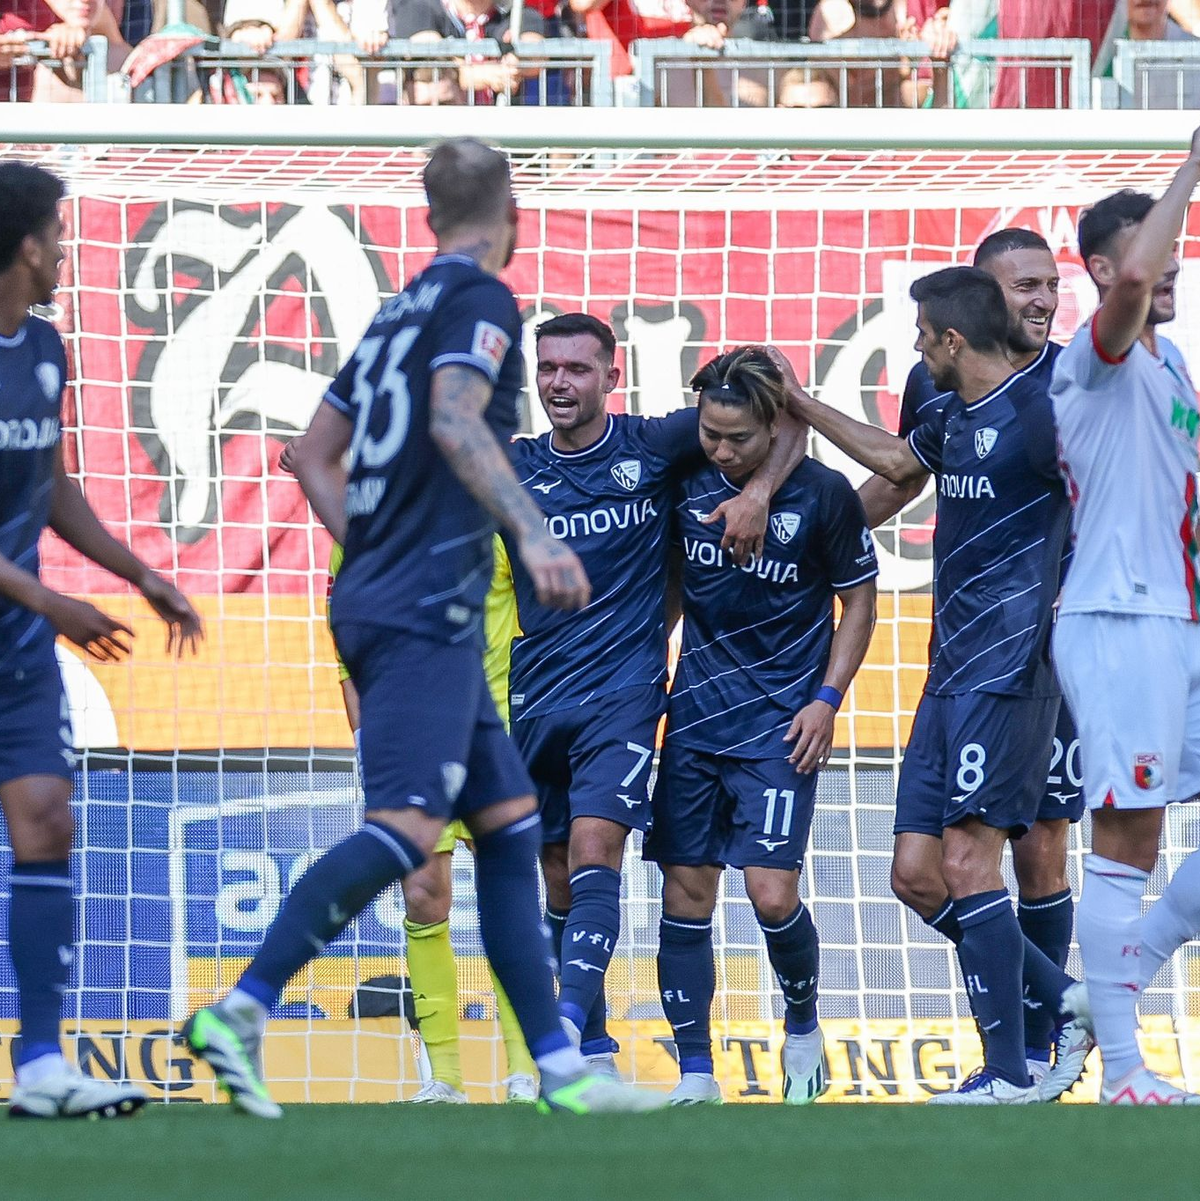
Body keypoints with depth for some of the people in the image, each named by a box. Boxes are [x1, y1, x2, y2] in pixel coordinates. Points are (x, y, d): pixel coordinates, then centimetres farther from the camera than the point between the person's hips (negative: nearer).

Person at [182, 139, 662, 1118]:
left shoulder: (403, 311, 20)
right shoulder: (480, 300, -5)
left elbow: (314, 456, 23)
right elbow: (455, 421, -22)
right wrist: (533, 532, -31)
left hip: (377, 602, 10)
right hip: (426, 615, -10)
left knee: (510, 824, 9)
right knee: (407, 827, -18)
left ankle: (560, 1070, 7)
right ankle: (240, 1013, -25)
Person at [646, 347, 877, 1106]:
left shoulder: (824, 495, -8)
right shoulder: (687, 481, 0)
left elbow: (859, 601, 3)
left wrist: (828, 700, -5)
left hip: (781, 722, -4)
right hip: (695, 714, 4)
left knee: (772, 892, -13)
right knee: (686, 890, 0)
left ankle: (803, 1023, 16)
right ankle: (695, 1072, 7)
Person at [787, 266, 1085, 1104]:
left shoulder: (1036, 414, -12)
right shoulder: (957, 419, 15)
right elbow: (896, 461, 36)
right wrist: (801, 404, 39)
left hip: (1007, 673, -9)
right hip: (951, 675, 9)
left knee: (968, 860, -13)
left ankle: (1009, 1071, -8)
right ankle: (1064, 1001, 16)